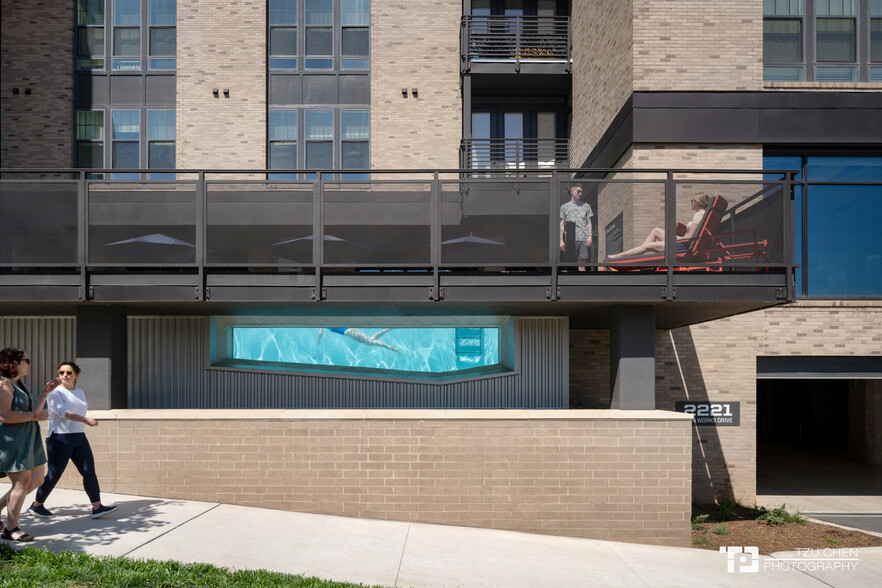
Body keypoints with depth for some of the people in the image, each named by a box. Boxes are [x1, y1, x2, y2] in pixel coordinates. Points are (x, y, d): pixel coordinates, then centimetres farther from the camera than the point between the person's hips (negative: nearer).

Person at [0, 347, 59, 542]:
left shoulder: (19, 384, 17)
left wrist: (45, 392, 13)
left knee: (36, 480, 11)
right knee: (22, 482, -5)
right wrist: (35, 415, -17)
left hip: (28, 440, 10)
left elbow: (33, 410, 22)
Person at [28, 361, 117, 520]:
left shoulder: (79, 391, 12)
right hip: (60, 439, -6)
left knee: (89, 471, -4)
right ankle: (36, 506, 23)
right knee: (54, 475, 1)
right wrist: (86, 420, -34)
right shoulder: (55, 392, -9)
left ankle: (97, 508, -6)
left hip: (79, 438, 6)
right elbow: (63, 412, -23)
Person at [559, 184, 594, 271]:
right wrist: (561, 240, 0)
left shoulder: (586, 206, 18)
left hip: (584, 239, 1)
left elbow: (589, 222, 15)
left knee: (582, 265, -2)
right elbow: (562, 224, 9)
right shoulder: (565, 207, 13)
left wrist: (590, 236, 0)